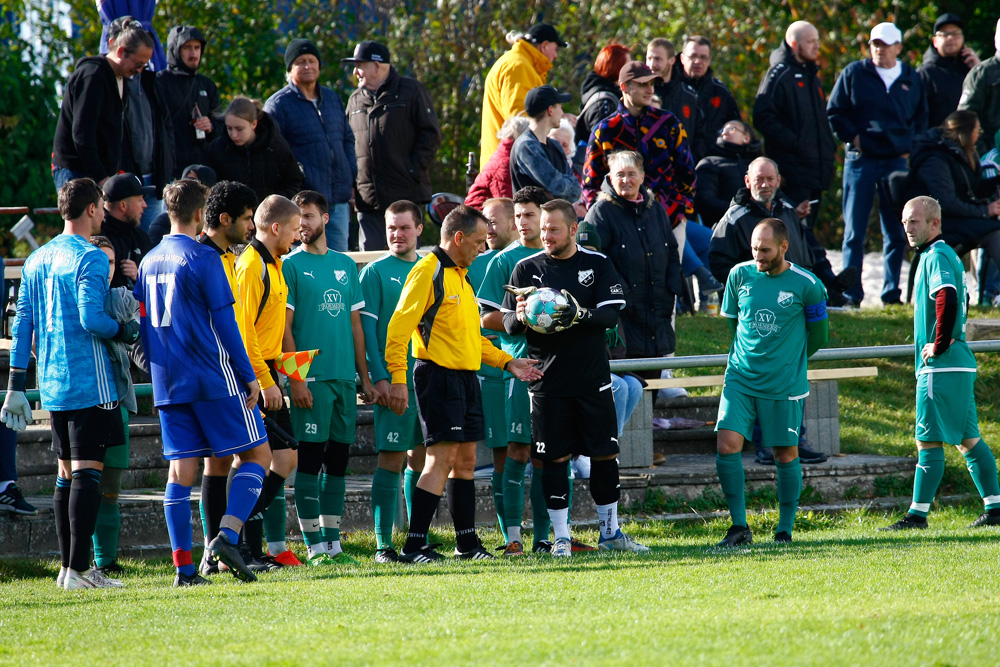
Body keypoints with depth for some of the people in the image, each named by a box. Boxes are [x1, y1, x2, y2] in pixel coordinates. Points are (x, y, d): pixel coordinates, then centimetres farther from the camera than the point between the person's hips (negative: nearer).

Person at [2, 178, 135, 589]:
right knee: (88, 470, -8)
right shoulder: (90, 258, -11)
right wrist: (125, 332, -3)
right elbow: (90, 319, -21)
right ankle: (78, 569, -13)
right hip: (89, 382, -8)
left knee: (67, 472, 13)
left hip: (51, 383, 8)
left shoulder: (36, 260, 13)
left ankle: (69, 567, 14)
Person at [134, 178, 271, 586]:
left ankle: (183, 566, 0)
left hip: (167, 383, 6)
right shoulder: (202, 258, -9)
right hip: (213, 379, -6)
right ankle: (227, 535, -14)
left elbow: (144, 324, 17)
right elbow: (224, 322, -11)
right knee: (256, 454, 3)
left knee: (181, 468, 5)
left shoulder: (150, 261, 12)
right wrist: (249, 376, -6)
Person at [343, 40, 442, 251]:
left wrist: (415, 172, -11)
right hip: (368, 200, 5)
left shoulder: (411, 92, -1)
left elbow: (431, 134, -3)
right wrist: (351, 181, 8)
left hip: (406, 194, -5)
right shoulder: (356, 100, 16)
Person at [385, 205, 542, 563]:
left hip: (466, 378, 9)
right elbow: (399, 327, -15)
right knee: (442, 458, -13)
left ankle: (467, 543, 17)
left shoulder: (461, 276, 19)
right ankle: (414, 546, -13)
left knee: (465, 460, 11)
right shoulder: (428, 272, -10)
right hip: (438, 375, -9)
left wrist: (507, 362, 20)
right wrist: (398, 379, -20)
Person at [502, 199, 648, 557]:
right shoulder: (527, 268, 6)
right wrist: (521, 317, -17)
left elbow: (612, 313, -5)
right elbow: (508, 321, 6)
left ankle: (610, 531, 16)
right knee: (554, 457, -2)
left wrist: (580, 315, -24)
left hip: (593, 378, 0)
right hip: (547, 379, 0)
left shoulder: (597, 265, 4)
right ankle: (560, 537, 5)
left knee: (605, 453, 4)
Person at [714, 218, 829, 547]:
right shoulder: (740, 275, 1)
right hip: (741, 379, 2)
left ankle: (785, 530, 16)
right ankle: (739, 526, -1)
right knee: (727, 446, -11)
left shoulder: (806, 285, -8)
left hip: (785, 384, -2)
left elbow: (818, 335, 6)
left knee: (786, 454, 3)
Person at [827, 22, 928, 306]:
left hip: (898, 161, 2)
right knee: (855, 232, -2)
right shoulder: (853, 74, 3)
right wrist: (853, 137, -8)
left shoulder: (911, 79, 10)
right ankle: (851, 294, 0)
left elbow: (921, 119, 19)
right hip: (861, 160, -2)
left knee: (896, 232, 4)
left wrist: (911, 148, 6)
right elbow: (834, 112, 5)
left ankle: (891, 292, 11)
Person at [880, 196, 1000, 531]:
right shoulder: (946, 255, 19)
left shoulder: (937, 257, -13)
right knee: (967, 438, 11)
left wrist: (939, 345, -22)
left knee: (929, 440, -8)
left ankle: (917, 514, -8)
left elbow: (947, 299, -31)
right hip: (960, 363, 10)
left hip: (940, 366, -10)